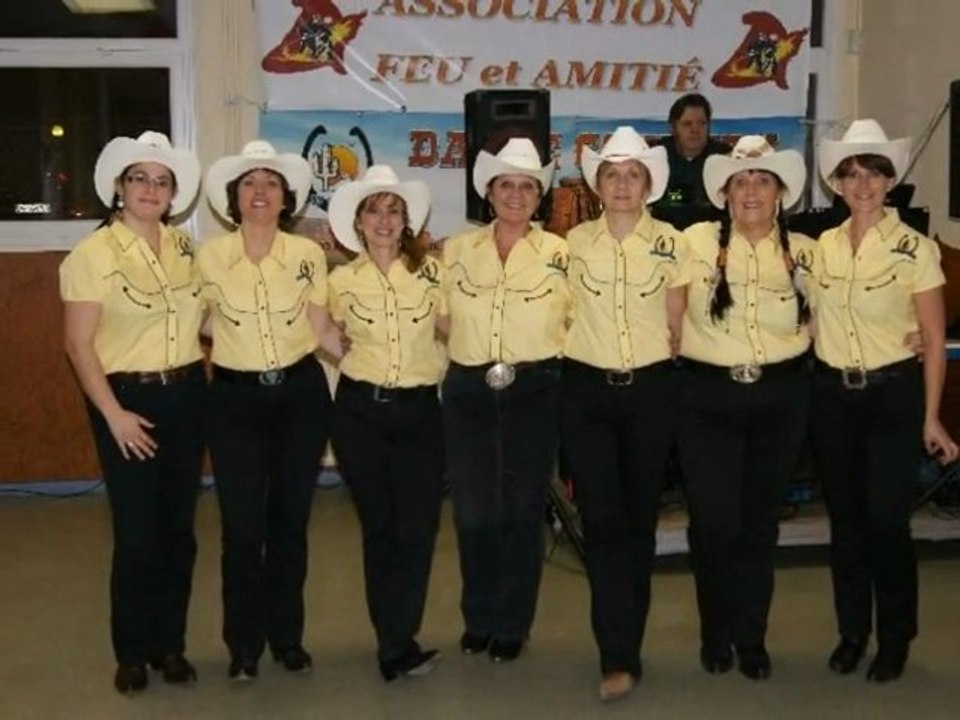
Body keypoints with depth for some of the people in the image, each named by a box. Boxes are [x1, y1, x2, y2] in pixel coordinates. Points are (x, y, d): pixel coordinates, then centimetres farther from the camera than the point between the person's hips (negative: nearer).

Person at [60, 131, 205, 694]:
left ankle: (171, 644, 24)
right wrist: (113, 413, -15)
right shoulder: (92, 254, -7)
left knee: (179, 528, 10)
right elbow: (79, 344, -10)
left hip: (187, 396, 4)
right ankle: (132, 653, 19)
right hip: (128, 399, -4)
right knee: (137, 533, 0)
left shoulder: (184, 248, 7)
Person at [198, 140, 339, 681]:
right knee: (242, 528, 1)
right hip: (235, 400, -1)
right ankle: (244, 643, 19)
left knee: (290, 522, 9)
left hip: (301, 395, 1)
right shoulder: (209, 255, -2)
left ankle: (287, 636, 25)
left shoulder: (308, 254, -1)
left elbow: (324, 328, 4)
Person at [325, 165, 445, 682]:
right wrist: (359, 361, 4)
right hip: (360, 411, 0)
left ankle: (395, 645, 9)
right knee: (378, 528, 8)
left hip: (419, 410, 0)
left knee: (416, 528, -3)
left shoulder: (431, 272, 0)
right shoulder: (341, 280, 2)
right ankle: (398, 645, 20)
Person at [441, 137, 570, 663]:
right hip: (468, 391, 2)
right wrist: (466, 355, 3)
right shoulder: (457, 249, 5)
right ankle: (478, 617, 25)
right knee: (473, 511, 4)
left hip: (534, 393, -1)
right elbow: (440, 319, 14)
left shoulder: (560, 253, 0)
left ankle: (512, 625, 21)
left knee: (522, 510, 5)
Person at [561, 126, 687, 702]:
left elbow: (678, 324, 7)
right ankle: (620, 656, 0)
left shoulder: (670, 242, 0)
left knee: (639, 517, 7)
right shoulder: (574, 241, 3)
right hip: (587, 391, 0)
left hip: (651, 390, 0)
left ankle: (623, 647, 22)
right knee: (601, 519, -5)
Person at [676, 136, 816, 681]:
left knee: (760, 521, 10)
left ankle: (752, 636, 26)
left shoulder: (805, 252, 3)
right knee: (713, 521, -3)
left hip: (781, 398, 2)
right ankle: (716, 632, 21)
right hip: (708, 397, -1)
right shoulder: (695, 241, -3)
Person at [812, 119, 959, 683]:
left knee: (887, 520, -2)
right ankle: (852, 630, 26)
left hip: (893, 394, -4)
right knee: (845, 519, 11)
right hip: (832, 396, 4)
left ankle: (895, 639, 17)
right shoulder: (822, 246, 4)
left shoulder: (915, 248, -7)